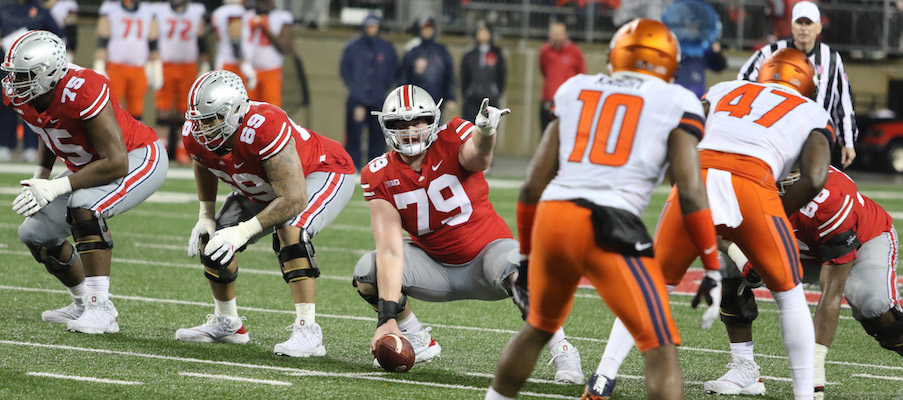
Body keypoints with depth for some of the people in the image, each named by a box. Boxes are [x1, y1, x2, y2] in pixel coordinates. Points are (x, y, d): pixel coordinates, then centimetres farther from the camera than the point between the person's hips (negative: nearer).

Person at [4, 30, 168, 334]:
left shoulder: (81, 92, -37)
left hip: (139, 159, -9)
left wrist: (57, 188, -35)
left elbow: (116, 164, -35)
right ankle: (85, 304, 21)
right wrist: (41, 175, -2)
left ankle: (101, 309, -30)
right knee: (36, 235, 4)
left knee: (84, 206, -34)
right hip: (86, 165, 9)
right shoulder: (19, 96, -12)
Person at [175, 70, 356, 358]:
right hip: (264, 188, 8)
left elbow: (294, 199, -41)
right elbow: (204, 167, 8)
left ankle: (308, 331, -32)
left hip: (326, 173, -8)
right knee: (211, 241, 0)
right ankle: (226, 323, 22)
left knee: (289, 231, -34)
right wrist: (205, 215, 0)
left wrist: (245, 231, -40)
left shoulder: (264, 128, -43)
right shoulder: (195, 135, -20)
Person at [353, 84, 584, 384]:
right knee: (367, 273, -19)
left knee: (515, 270, -37)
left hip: (487, 249, -3)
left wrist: (486, 131, -71)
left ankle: (561, 351, -15)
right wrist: (387, 317, -29)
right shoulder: (379, 177, -11)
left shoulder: (451, 140, -18)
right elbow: (391, 249, -19)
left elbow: (477, 155, -46)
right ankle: (418, 343, 7)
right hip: (437, 265, 4)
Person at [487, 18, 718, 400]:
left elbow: (534, 185, 18)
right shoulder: (675, 103, 8)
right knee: (661, 350, -1)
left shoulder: (575, 91, 20)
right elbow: (690, 193, -1)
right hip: (611, 227, -5)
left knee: (539, 328, 30)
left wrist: (526, 253, 28)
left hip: (551, 218, 5)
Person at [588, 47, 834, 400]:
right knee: (789, 295, 19)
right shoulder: (814, 116, 26)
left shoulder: (723, 91, 33)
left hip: (698, 176, 2)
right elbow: (814, 179, 6)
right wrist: (775, 221, 18)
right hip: (754, 184, -2)